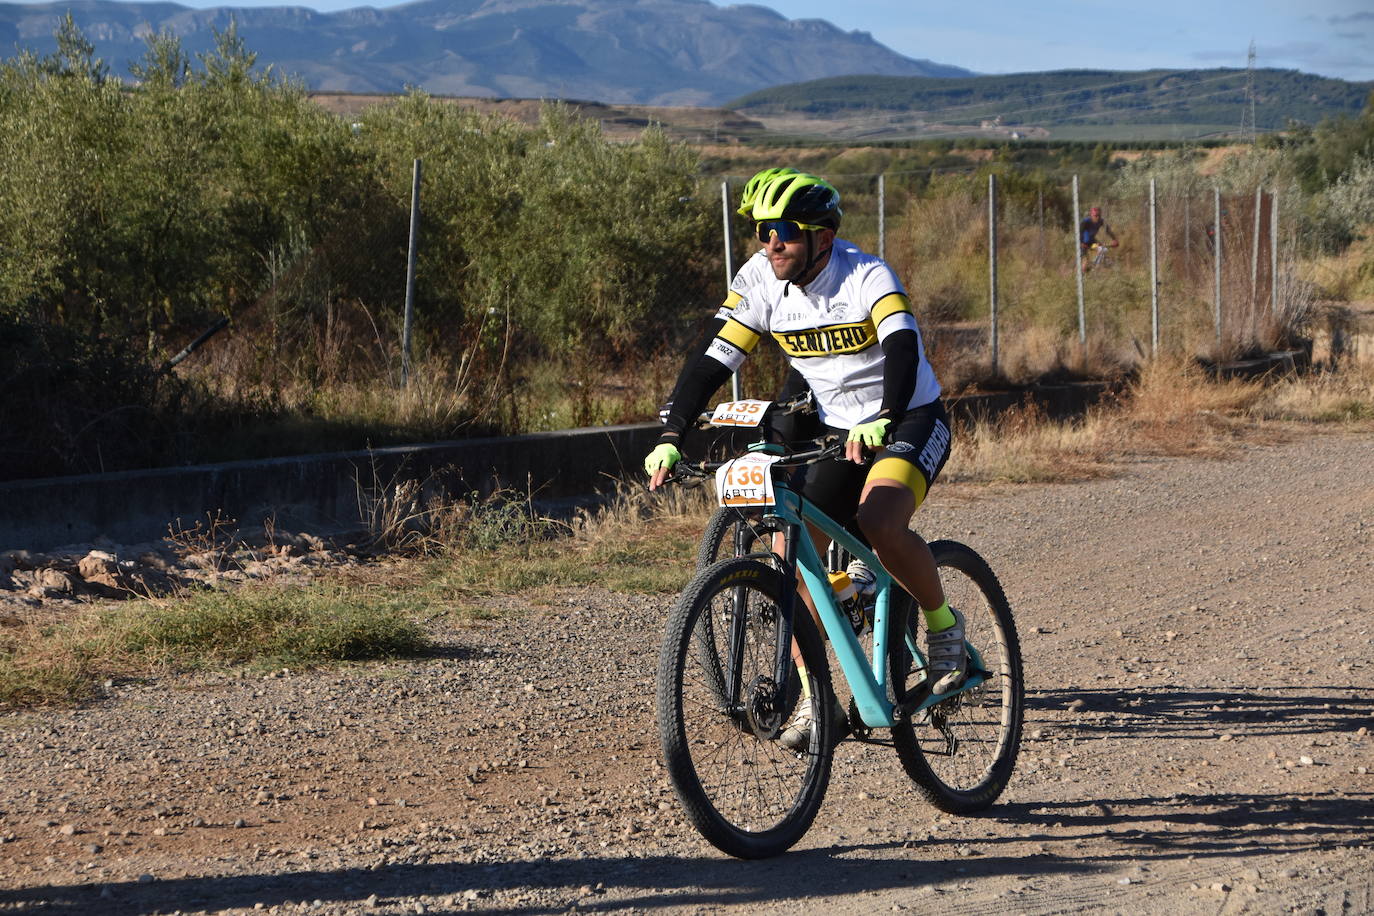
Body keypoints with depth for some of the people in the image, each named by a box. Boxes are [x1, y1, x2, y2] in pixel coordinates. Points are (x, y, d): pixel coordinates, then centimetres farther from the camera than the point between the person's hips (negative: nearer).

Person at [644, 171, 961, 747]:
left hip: (912, 421, -6)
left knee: (879, 522, -32)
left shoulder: (868, 277, -21)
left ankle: (943, 624, -6)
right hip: (837, 433, 6)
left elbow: (903, 347, -37)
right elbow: (712, 364, -7)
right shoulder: (766, 290, -6)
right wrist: (671, 438, -20)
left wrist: (883, 420, -54)